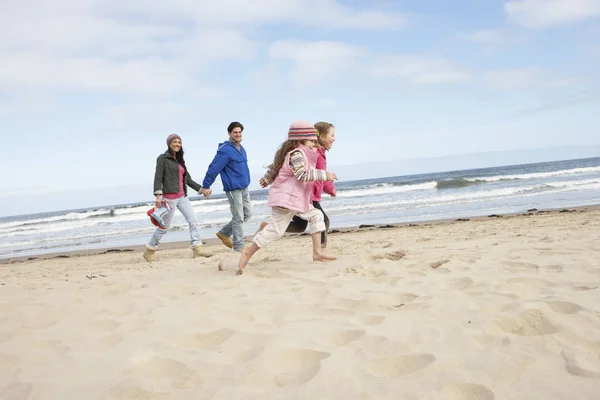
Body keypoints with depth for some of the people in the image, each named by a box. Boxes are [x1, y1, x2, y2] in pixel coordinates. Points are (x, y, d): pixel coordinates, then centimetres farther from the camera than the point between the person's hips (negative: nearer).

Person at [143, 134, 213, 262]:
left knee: (193, 221, -4)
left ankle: (197, 248, -3)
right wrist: (158, 195, -22)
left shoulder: (180, 160, 16)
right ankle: (150, 250, 18)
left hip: (182, 197, 7)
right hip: (170, 197, -7)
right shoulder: (163, 158, -4)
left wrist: (201, 189, 11)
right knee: (164, 227, 1)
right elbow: (158, 177, -12)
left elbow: (188, 179, 17)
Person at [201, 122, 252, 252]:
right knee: (238, 218, -3)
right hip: (233, 189, -9)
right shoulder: (225, 151, -15)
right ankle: (239, 246, 7)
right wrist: (205, 186, -16)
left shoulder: (241, 148, 12)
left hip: (244, 188, 9)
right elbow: (213, 168, -16)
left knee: (247, 214, 13)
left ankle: (224, 233, 24)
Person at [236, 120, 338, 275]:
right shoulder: (296, 153, -18)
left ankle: (317, 252, 12)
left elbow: (274, 167, 23)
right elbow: (304, 175, -31)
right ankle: (248, 253, 0)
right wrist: (324, 175, -26)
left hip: (297, 199, 11)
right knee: (276, 229, -11)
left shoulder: (298, 153, 13)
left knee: (316, 216, 12)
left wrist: (266, 179, 38)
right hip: (285, 198, -11)